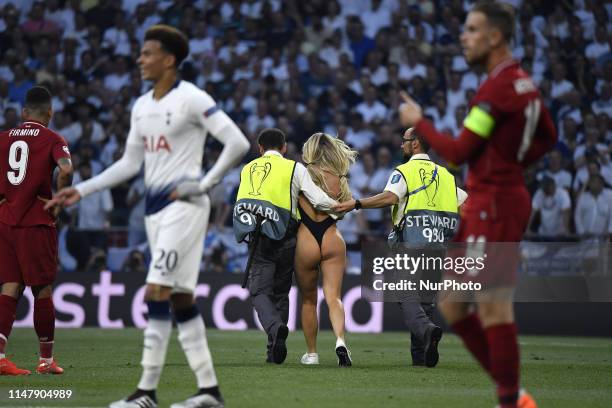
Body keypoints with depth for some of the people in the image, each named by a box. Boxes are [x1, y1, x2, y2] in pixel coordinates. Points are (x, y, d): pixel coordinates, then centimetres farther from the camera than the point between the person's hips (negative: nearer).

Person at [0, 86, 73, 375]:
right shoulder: (52, 139, -2)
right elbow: (66, 170, -20)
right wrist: (58, 204, -8)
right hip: (37, 224, -4)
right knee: (42, 290, 6)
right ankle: (46, 360, 14)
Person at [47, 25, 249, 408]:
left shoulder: (192, 99, -10)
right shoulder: (142, 106, 14)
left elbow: (237, 143, -15)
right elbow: (129, 163, 20)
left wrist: (203, 184, -15)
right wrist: (81, 190, 15)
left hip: (183, 205, -8)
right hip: (155, 208, 8)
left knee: (157, 294, -13)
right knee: (181, 298, 7)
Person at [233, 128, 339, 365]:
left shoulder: (248, 170, 15)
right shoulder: (294, 169, 5)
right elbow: (319, 200, -1)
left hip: (259, 240, 0)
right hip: (285, 238, 0)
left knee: (259, 291, -1)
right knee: (280, 292, 12)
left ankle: (275, 327, -31)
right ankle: (275, 350, 10)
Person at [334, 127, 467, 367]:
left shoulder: (404, 171, -1)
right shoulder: (445, 174, 18)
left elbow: (390, 197, -20)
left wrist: (356, 204, -20)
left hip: (410, 242, -5)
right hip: (438, 243, 5)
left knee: (407, 296, -6)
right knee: (426, 298, 9)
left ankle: (427, 330, -34)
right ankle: (420, 356, 5)